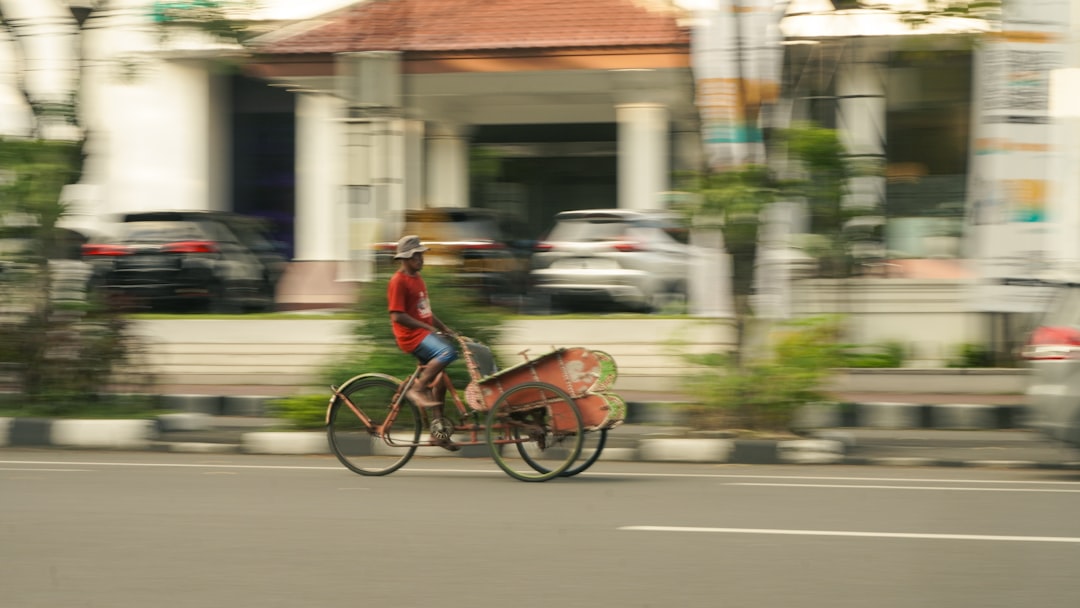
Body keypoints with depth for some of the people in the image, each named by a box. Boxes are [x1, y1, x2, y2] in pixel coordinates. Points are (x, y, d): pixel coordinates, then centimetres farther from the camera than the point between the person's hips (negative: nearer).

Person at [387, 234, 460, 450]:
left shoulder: (418, 279, 18)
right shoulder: (398, 281, -10)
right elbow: (397, 316, -17)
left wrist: (445, 329, 16)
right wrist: (427, 327, -19)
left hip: (426, 333, 9)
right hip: (411, 335, -9)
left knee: (440, 378, 9)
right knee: (447, 352, -32)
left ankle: (438, 430, 13)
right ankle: (417, 389, -21)